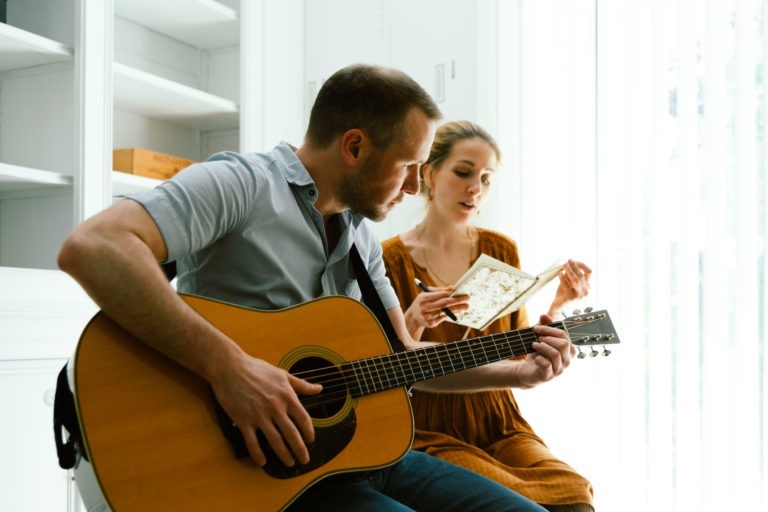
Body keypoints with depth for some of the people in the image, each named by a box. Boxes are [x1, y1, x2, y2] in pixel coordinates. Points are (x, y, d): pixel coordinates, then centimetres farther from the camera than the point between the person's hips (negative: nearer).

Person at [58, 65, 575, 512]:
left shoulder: (361, 237, 14)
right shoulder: (241, 183, -12)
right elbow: (91, 247, -27)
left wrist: (519, 373, 12)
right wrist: (228, 366, -32)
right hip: (257, 466, -8)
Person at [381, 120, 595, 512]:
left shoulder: (501, 251, 8)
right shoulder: (391, 260, -4)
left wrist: (557, 309, -5)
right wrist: (413, 323, -23)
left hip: (499, 426, 4)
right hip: (430, 434, -4)